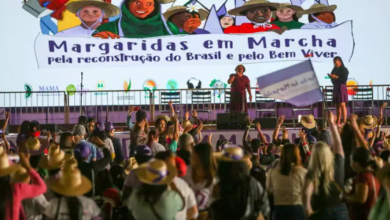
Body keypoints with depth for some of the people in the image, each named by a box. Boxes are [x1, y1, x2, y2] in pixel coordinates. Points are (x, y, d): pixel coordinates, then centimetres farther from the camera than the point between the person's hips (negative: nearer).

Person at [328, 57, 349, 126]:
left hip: (342, 87, -7)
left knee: (342, 105, -12)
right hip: (335, 88, 7)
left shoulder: (344, 70, -3)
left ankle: (344, 122, -15)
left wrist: (336, 77, -17)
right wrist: (331, 76, -1)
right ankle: (338, 122, 3)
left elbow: (344, 79, -12)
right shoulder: (334, 70, 15)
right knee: (337, 106, 4)